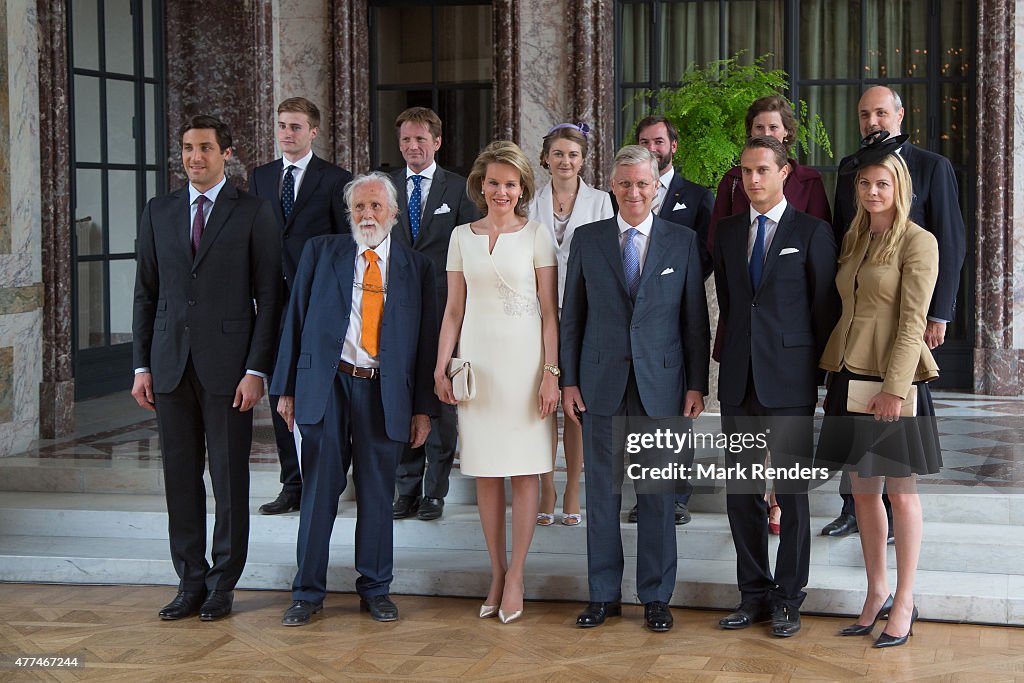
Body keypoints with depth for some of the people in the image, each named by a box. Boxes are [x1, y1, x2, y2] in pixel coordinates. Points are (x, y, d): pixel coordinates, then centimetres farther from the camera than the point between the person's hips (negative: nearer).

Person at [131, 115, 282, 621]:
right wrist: (141, 366, 6)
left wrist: (256, 370, -10)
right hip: (171, 365, 3)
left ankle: (222, 585, 15)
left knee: (230, 478, 4)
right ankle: (190, 583, 18)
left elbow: (269, 298, -3)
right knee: (180, 477, 8)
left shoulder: (253, 213, 0)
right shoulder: (158, 213, 11)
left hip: (228, 365, -3)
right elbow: (146, 294, 12)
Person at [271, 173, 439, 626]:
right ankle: (308, 593, 12)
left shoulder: (416, 267, 8)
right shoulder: (320, 253, 7)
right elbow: (295, 320, 6)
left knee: (378, 495, 7)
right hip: (326, 385, 0)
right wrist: (287, 388, 1)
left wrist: (423, 408, 4)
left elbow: (426, 340, 7)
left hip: (384, 391, 1)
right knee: (319, 492, 2)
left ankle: (375, 589, 21)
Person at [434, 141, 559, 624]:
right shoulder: (462, 237, 9)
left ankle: (515, 575, 6)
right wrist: (441, 367, 3)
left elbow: (550, 311, -1)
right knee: (485, 473, 5)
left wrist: (551, 372, -9)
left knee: (524, 470, -2)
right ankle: (496, 573, 14)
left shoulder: (536, 235, 1)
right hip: (478, 359, 3)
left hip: (523, 360, -3)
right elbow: (453, 311, 11)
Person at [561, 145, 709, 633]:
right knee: (601, 492, 6)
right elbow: (572, 316, 7)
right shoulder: (587, 240, 6)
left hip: (661, 385, -1)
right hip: (601, 383, 1)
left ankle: (656, 597, 15)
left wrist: (697, 385, -1)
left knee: (659, 495, 4)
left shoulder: (683, 241, 4)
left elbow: (696, 318, 4)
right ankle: (603, 594, 17)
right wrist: (568, 380, 2)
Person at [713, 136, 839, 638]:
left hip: (789, 380, -4)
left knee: (792, 492, 0)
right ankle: (754, 593, 18)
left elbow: (826, 308, 1)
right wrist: (735, 356, 14)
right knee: (741, 490, 7)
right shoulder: (727, 232, 13)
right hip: (739, 379, 4)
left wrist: (819, 371, 0)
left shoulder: (812, 232, 0)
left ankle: (788, 598, 10)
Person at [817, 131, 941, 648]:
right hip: (848, 374, 7)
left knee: (900, 490, 2)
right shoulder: (853, 240, 13)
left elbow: (913, 321, -13)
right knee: (863, 489, 11)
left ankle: (904, 603, 11)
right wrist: (834, 380, 10)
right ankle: (877, 591, 22)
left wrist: (894, 387, -20)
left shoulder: (918, 242, -7)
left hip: (891, 378, -6)